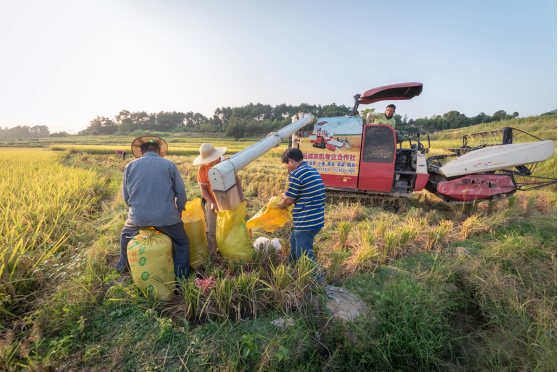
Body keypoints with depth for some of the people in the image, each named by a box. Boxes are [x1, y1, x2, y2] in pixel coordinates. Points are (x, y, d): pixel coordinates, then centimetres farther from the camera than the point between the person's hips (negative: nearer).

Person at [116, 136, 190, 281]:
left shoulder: (130, 166, 7)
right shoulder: (169, 165, 1)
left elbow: (125, 195, 12)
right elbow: (181, 192, 2)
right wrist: (180, 210, 19)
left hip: (138, 216, 3)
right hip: (165, 216, -3)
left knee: (126, 235, 34)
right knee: (182, 244, 14)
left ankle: (123, 266, 53)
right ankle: (181, 279, 15)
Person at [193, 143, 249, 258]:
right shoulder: (202, 169, -12)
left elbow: (236, 180, -8)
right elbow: (203, 188, -8)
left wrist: (241, 196, -21)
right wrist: (212, 203, -20)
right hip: (212, 203, -1)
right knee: (211, 231, 5)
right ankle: (211, 256, 21)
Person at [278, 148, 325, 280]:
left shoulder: (296, 174, -18)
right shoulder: (314, 171, 10)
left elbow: (289, 200, -13)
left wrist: (281, 205, 9)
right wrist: (287, 196, 20)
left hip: (306, 223, -10)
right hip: (317, 219, 10)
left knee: (304, 253, 5)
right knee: (295, 240, 28)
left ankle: (317, 278, 19)